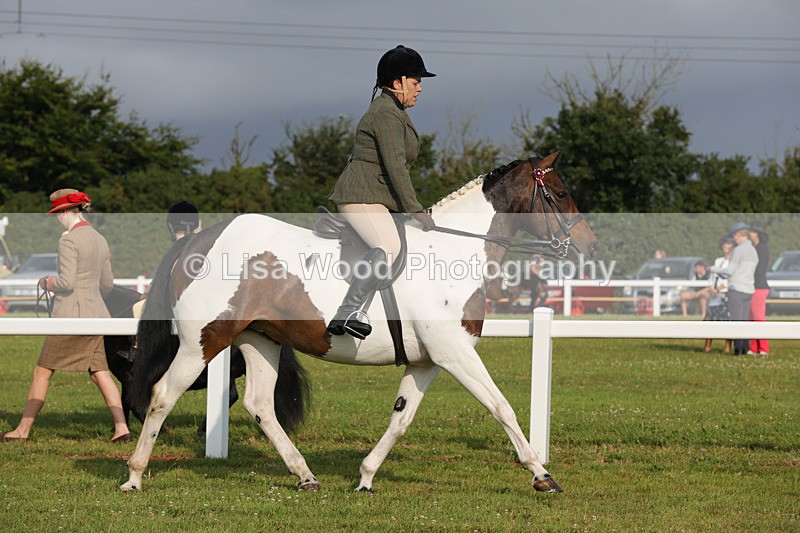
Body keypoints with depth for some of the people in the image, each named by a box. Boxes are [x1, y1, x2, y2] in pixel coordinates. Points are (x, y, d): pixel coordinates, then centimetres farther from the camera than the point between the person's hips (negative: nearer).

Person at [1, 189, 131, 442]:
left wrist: (48, 282, 0)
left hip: (71, 315, -7)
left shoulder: (68, 240, -13)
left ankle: (23, 429, 8)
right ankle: (121, 427, -9)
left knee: (42, 372, 3)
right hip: (96, 313, 7)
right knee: (100, 372, 4)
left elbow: (67, 283, -19)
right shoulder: (100, 240, 12)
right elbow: (107, 284, 18)